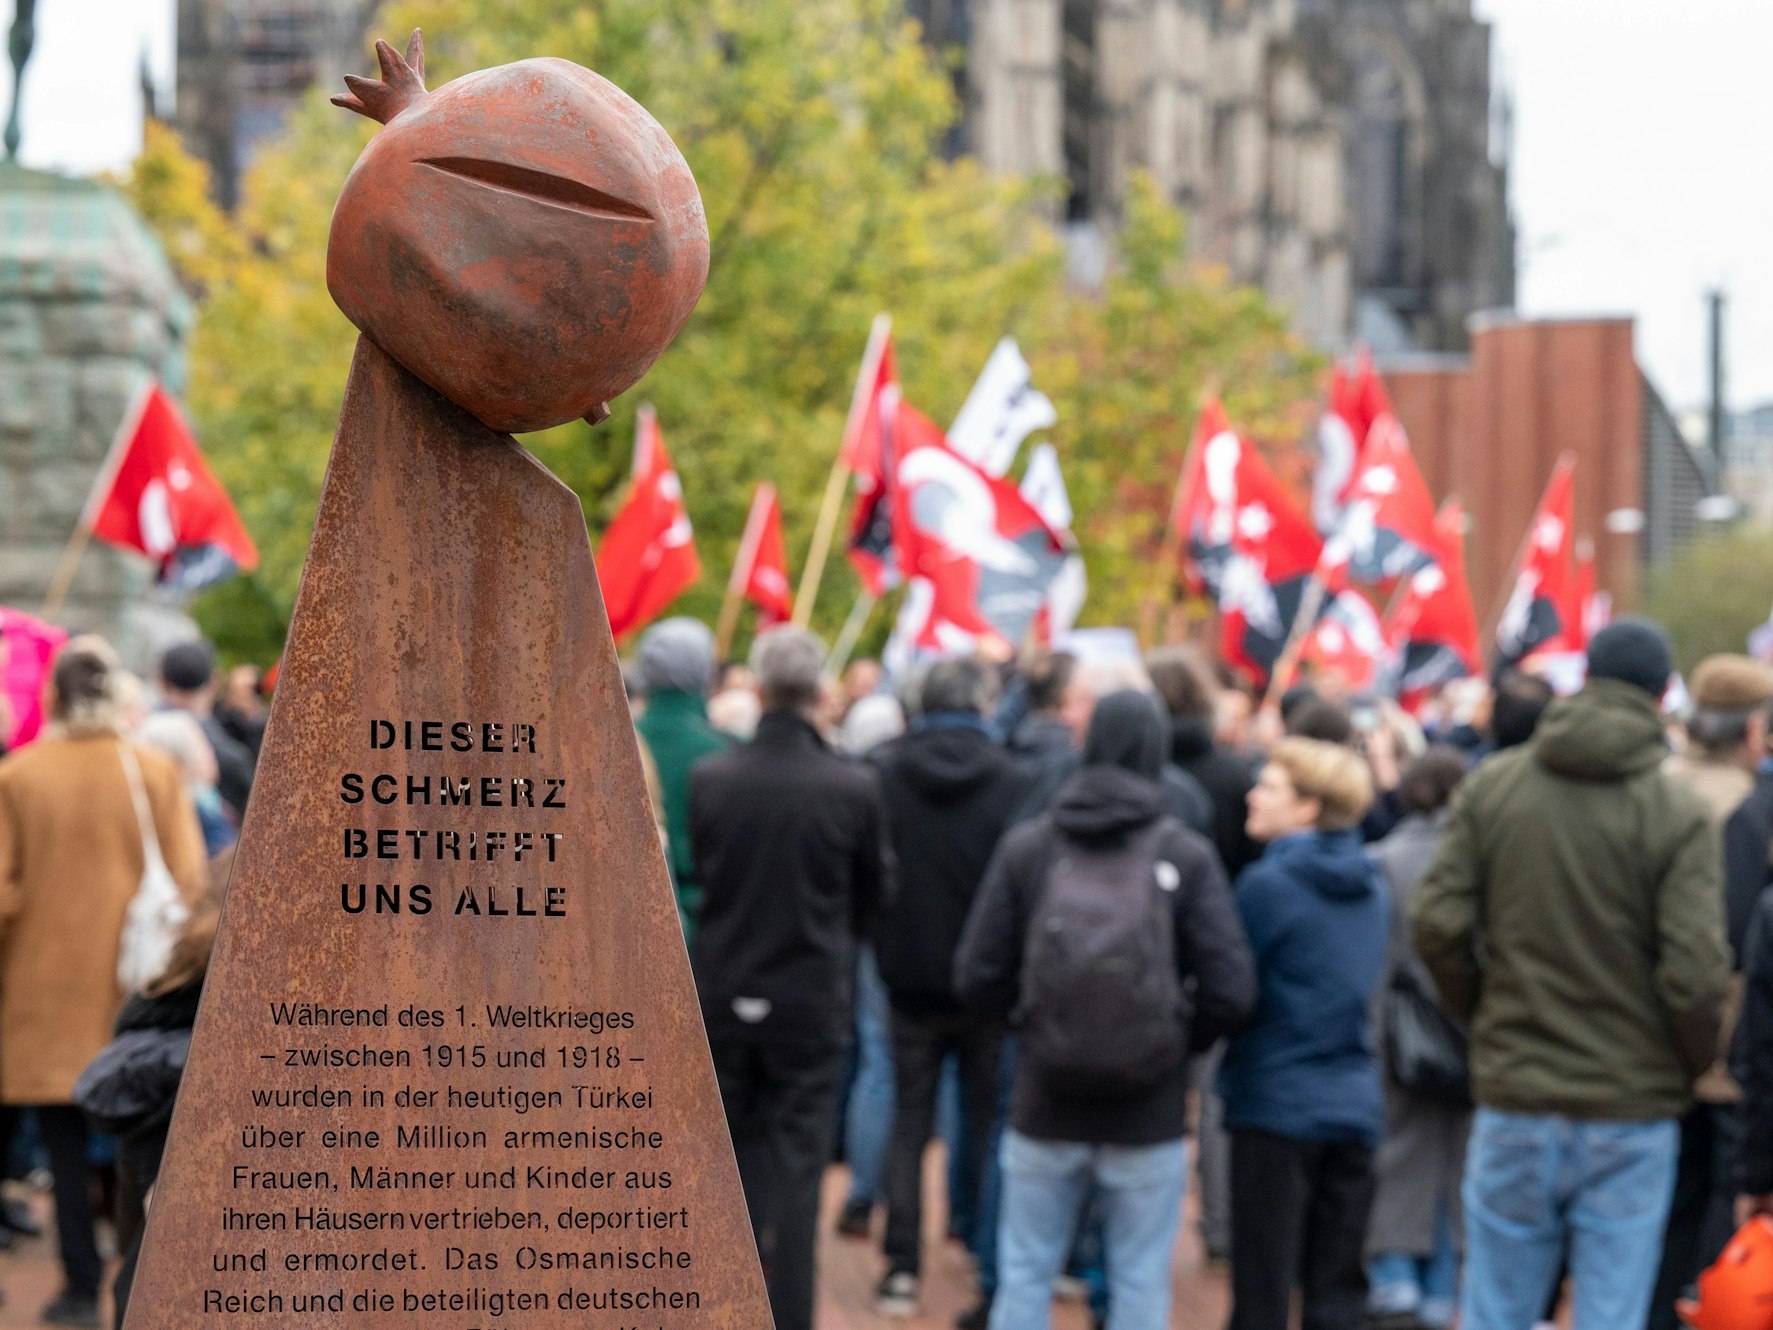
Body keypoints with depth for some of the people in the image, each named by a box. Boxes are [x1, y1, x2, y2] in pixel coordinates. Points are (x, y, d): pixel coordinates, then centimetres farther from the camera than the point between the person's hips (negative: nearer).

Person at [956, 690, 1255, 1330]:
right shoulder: (1187, 856, -9)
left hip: (1045, 1109, 1)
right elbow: (1231, 990, -12)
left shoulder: (1026, 846, -5)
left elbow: (977, 977, -5)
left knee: (1024, 1274, 12)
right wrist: (1181, 1037, 8)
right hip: (1149, 1113, -1)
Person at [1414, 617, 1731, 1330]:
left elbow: (1437, 927, -3)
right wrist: (1693, 1065, 6)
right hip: (1631, 1112, -2)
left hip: (1514, 1103, 2)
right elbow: (1694, 974, -13)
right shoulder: (1679, 815, -9)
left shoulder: (1489, 787, 1)